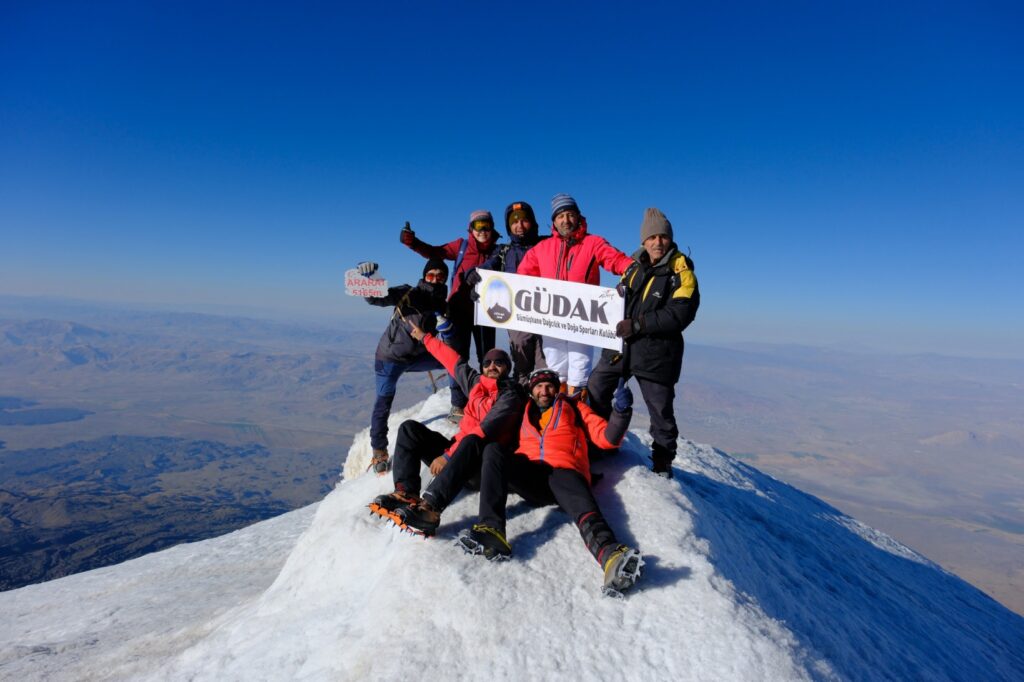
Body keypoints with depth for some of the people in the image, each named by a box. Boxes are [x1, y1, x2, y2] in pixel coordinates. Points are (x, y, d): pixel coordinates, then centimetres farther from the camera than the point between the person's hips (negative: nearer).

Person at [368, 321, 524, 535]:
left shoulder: (510, 395, -7)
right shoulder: (476, 382, 15)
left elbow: (484, 433, -19)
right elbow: (454, 360, 27)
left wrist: (447, 456, -23)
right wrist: (424, 337, 36)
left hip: (481, 463, -8)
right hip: (458, 452, 8)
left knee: (471, 441, -41)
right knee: (410, 428, -4)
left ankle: (430, 506, -53)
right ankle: (406, 492, -24)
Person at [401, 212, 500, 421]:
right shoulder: (461, 246, 2)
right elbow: (435, 252, -4)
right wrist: (414, 243, -19)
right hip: (460, 308, -1)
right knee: (458, 356, 2)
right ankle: (458, 405, 7)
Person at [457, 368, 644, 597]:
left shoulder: (574, 408, 28)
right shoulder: (522, 414, 34)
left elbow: (606, 438, 17)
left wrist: (621, 411, -3)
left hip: (564, 471, -2)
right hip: (527, 476, 2)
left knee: (584, 509, -33)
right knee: (493, 449, -26)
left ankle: (610, 556, -64)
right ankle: (491, 530, -40)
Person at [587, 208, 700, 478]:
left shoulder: (681, 273, -7)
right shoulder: (634, 267, 10)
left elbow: (678, 316, -19)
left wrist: (637, 324, -24)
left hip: (656, 353, -5)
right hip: (619, 347, 6)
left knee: (661, 411, 6)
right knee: (593, 394, 11)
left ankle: (663, 465, 24)